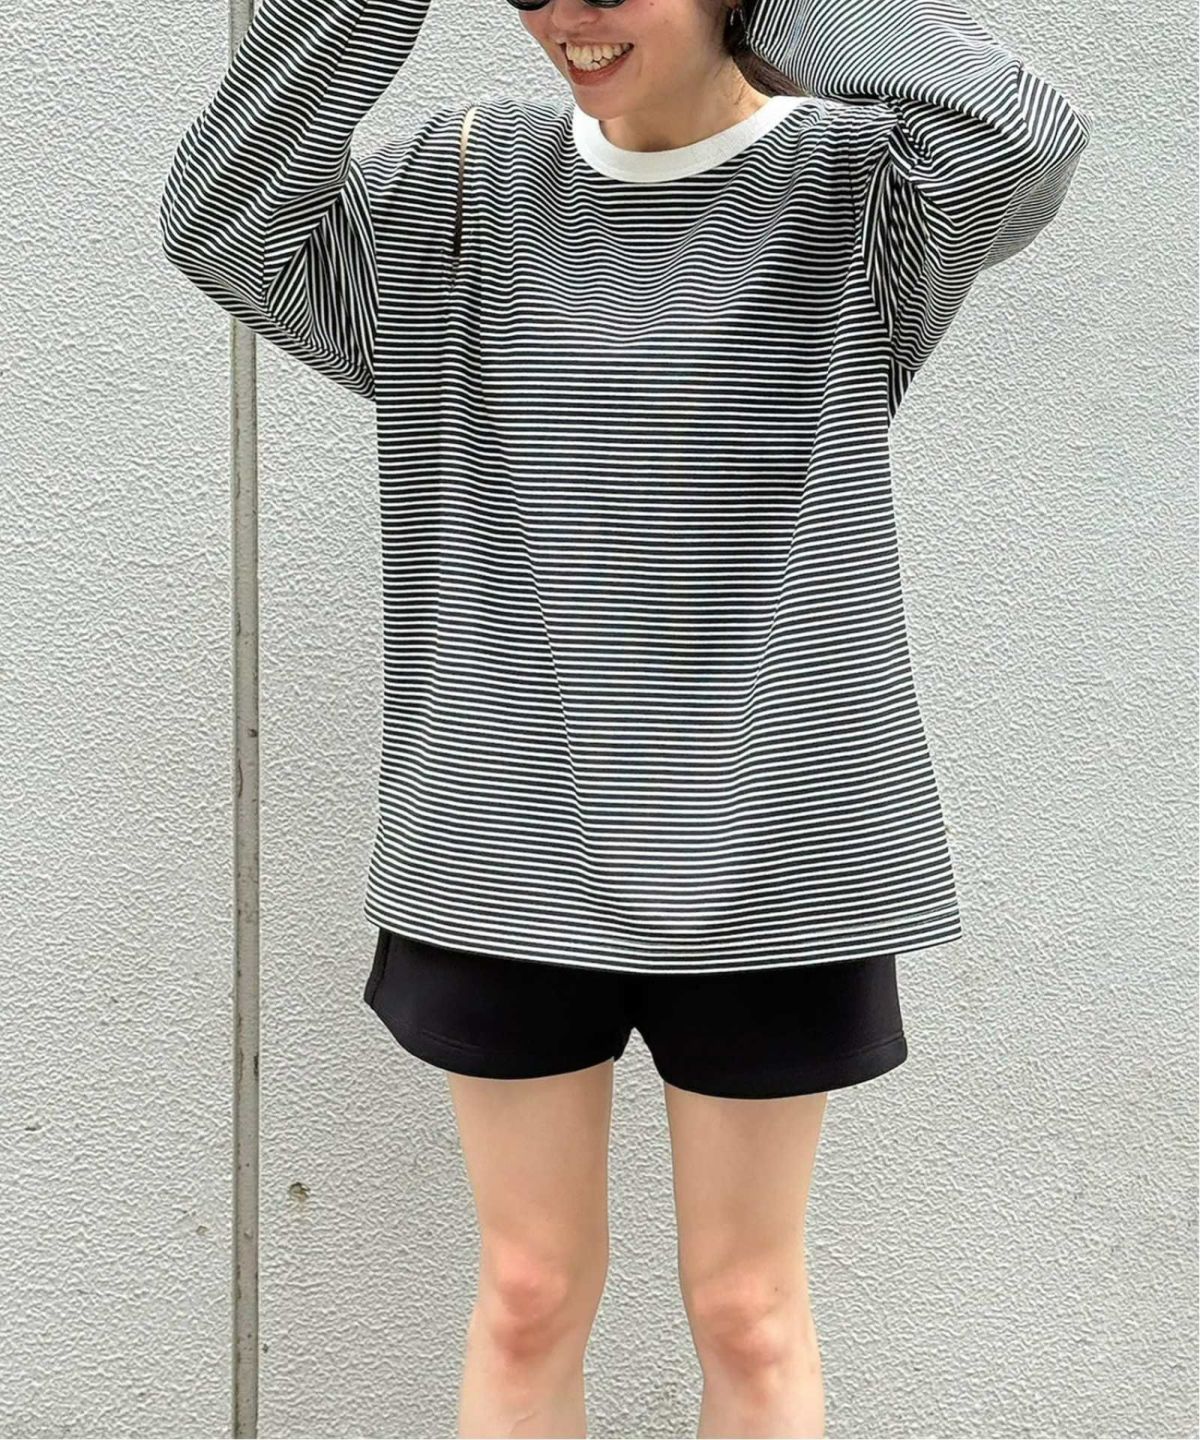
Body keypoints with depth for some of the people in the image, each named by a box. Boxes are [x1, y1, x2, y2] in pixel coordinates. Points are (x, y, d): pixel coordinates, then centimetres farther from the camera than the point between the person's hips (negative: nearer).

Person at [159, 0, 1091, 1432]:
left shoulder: (855, 183, -4)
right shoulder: (465, 186, 3)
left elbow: (1019, 140, -24)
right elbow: (225, 223, -9)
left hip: (763, 854, -1)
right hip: (511, 850, 2)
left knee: (748, 1304, 12)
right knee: (528, 1295, 14)